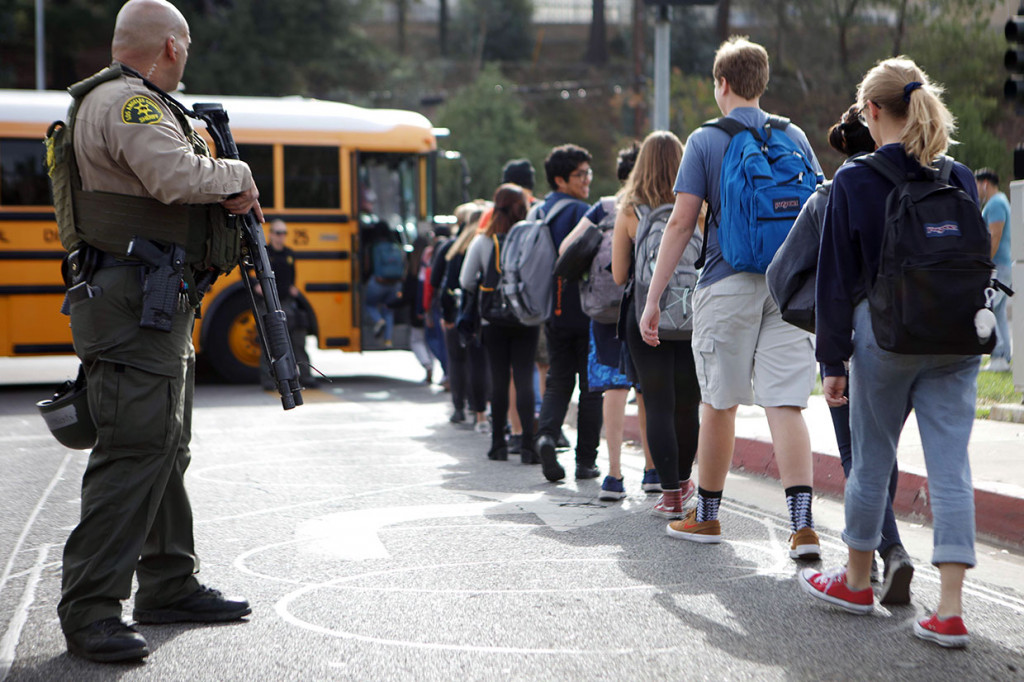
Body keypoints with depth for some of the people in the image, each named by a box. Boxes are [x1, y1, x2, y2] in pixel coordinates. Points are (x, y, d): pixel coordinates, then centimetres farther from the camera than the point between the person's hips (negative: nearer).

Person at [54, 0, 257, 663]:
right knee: (133, 450, -13)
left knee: (167, 448, 16)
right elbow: (177, 178, -28)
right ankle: (90, 610, -11)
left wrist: (227, 199, 7)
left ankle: (170, 585, 25)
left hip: (158, 306, 11)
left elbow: (164, 189, 24)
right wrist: (237, 174, -10)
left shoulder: (134, 102, 22)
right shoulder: (129, 102, -13)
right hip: (134, 305, -11)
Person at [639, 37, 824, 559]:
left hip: (728, 285, -2)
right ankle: (802, 527, -13)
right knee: (785, 404, -2)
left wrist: (653, 299, -5)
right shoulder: (794, 138, 9)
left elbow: (681, 222, -7)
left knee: (719, 404, 10)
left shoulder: (705, 141, -2)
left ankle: (707, 517, 25)